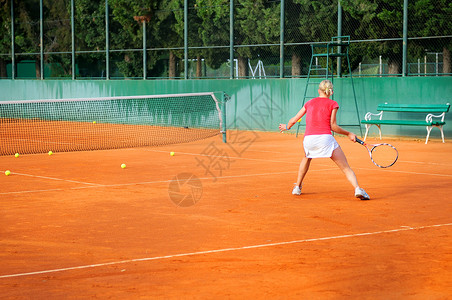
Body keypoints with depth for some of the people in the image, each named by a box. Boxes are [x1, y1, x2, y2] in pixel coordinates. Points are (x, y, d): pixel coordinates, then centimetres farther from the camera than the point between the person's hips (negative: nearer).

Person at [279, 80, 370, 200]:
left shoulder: (309, 103, 18)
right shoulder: (333, 104, 8)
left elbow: (294, 120, 23)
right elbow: (333, 126, 0)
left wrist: (286, 127, 43)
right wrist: (349, 134, 9)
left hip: (308, 139, 4)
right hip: (325, 138, -4)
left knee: (307, 157, 36)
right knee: (346, 168, 0)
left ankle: (297, 187, 34)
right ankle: (357, 189, -21)